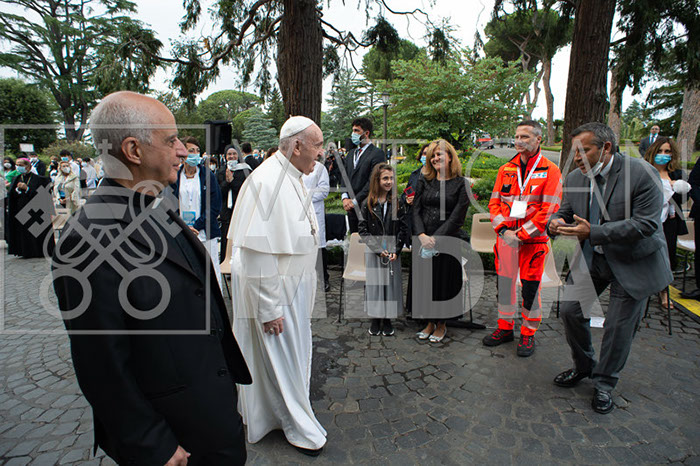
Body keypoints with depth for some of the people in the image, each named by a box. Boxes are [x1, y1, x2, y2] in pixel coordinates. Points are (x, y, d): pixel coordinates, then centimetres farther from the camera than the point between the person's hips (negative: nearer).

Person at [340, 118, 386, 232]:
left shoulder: (377, 153, -6)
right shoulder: (351, 154, 18)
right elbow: (344, 177, 14)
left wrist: (355, 201, -13)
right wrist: (345, 197, -3)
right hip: (351, 207, 6)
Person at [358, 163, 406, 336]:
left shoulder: (397, 203, 3)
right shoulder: (367, 204, -1)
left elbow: (402, 229, 1)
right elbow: (363, 230, -4)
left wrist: (396, 250, -11)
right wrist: (378, 249, -13)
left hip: (393, 252, 1)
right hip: (373, 252, -1)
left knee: (391, 282, 5)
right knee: (374, 282, 4)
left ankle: (388, 320, 20)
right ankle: (375, 319, 20)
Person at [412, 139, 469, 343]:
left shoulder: (461, 184, -2)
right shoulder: (424, 182, 9)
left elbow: (457, 217, -9)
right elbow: (416, 210, 2)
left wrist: (436, 239, -16)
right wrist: (422, 235, -13)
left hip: (448, 241, -3)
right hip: (423, 241, 4)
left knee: (444, 280, 5)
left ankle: (441, 324, 25)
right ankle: (431, 321, 29)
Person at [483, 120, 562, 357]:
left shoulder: (550, 171, -5)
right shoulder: (505, 170, 8)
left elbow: (550, 209, -11)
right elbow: (494, 202, 8)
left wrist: (521, 234, -15)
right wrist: (503, 230, -7)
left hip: (533, 241, -4)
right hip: (505, 238, 4)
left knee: (530, 287, 5)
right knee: (505, 284, 11)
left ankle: (528, 334, 22)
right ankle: (505, 328, 28)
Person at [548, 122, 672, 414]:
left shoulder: (642, 174, -19)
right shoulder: (574, 179, -3)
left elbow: (646, 223, -24)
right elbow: (565, 211, 6)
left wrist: (593, 232, -34)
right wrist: (557, 221, -21)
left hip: (633, 262, -4)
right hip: (592, 258, 5)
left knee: (619, 325, 4)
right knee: (571, 309, 3)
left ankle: (604, 382, 26)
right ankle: (583, 366, 29)